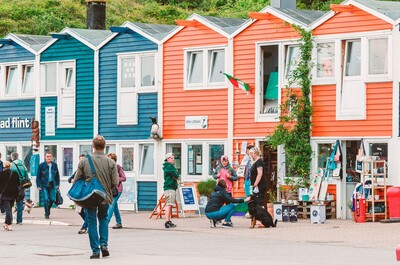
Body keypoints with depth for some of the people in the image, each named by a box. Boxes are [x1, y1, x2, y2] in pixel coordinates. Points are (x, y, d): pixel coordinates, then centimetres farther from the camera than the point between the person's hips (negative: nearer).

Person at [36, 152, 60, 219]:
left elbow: (57, 175, 14)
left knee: (52, 199, 2)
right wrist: (38, 186, -5)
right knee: (46, 199, -9)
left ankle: (48, 210, 27)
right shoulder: (41, 165, -3)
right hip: (44, 185, -3)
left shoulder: (54, 165, 6)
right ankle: (47, 214, -1)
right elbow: (38, 176, 0)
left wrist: (57, 184, 9)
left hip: (52, 185, 3)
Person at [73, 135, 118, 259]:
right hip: (105, 197, 1)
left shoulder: (84, 161, -7)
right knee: (103, 219, 23)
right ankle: (104, 244, 9)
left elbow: (76, 180, -4)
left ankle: (95, 250, 5)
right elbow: (115, 182, -9)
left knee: (92, 222, 8)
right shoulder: (110, 162, -8)